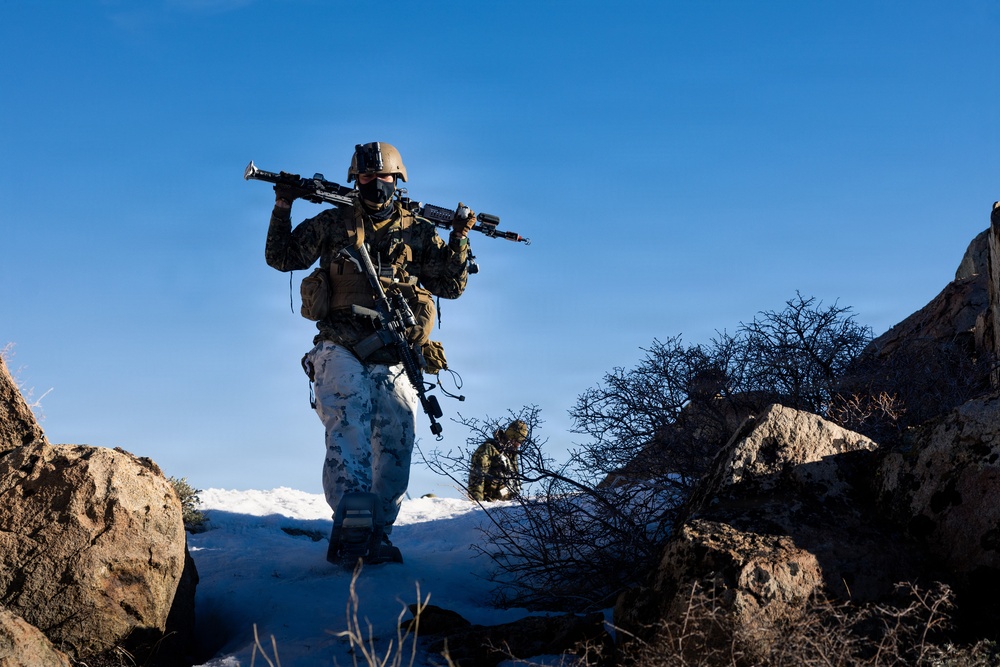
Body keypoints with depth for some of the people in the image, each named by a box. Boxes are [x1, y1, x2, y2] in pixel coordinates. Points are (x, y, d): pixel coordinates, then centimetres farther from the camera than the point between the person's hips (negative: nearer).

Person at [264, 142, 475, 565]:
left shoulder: (418, 232, 12)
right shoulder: (332, 224, 10)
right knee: (349, 435, -21)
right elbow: (281, 258, 15)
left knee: (396, 447, 0)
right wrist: (283, 209, 4)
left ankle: (377, 535, 10)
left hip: (392, 359, 3)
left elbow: (451, 286, 12)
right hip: (341, 352, -2)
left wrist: (459, 237, 1)